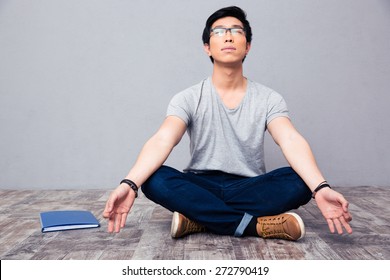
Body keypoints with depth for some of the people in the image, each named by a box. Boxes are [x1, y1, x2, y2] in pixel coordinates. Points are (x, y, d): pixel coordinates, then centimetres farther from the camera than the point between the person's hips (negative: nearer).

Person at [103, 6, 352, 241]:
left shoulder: (269, 99, -2)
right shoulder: (188, 99, -3)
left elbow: (292, 141, -19)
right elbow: (162, 141, -20)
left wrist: (321, 188, -38)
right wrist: (129, 185, -39)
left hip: (251, 189, 1)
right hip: (200, 188, 0)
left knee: (300, 181, -27)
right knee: (155, 180, -30)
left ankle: (200, 219, -26)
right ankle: (258, 225, -29)